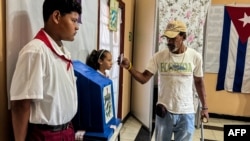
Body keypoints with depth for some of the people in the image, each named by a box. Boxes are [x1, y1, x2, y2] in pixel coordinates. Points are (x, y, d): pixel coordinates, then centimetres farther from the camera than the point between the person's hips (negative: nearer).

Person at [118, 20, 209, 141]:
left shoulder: (195, 57, -6)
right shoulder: (159, 56, -8)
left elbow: (199, 82, 6)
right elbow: (143, 78, -10)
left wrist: (204, 107, 8)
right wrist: (129, 67, -27)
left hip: (186, 113, 0)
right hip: (164, 111, 1)